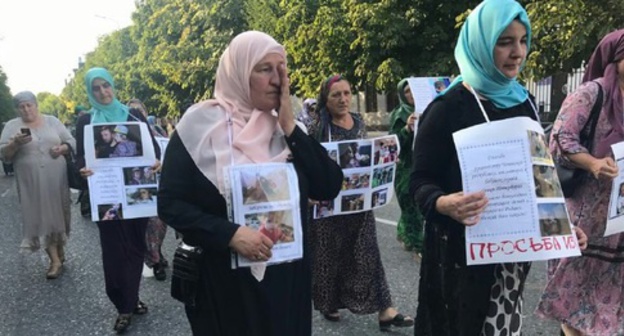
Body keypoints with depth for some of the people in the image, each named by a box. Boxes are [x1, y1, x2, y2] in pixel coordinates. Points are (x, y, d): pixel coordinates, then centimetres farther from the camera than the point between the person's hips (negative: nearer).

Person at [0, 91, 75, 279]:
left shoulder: (52, 121, 8)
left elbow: (72, 142, 9)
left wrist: (62, 148, -12)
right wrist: (15, 143, -20)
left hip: (57, 180, 1)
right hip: (32, 183, -1)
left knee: (59, 214, 9)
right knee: (42, 218, -1)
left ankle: (60, 251, 29)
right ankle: (55, 260, 6)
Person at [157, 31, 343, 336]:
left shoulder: (285, 127, 4)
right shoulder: (200, 124, -9)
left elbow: (329, 187, -5)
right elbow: (170, 203, -10)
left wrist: (290, 126, -11)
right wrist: (230, 234, -23)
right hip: (224, 279, -4)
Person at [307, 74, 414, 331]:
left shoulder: (359, 122, 7)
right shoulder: (317, 127, -9)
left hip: (359, 198, 4)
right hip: (329, 200, -4)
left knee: (367, 252, 4)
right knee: (330, 254, 9)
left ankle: (384, 309, 7)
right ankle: (329, 303, 28)